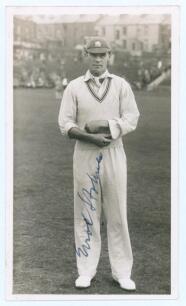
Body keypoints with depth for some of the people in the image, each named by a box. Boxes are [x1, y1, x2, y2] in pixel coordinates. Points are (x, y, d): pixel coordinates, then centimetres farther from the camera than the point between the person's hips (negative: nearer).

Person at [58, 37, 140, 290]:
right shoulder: (74, 87, 4)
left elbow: (131, 120, -5)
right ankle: (86, 270, 15)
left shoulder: (121, 85, 4)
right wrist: (92, 137, -19)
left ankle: (122, 271, 12)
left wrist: (102, 124, -18)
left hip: (114, 155, 0)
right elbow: (65, 125, -4)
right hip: (85, 155, 0)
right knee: (86, 212, 4)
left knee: (117, 213, 3)